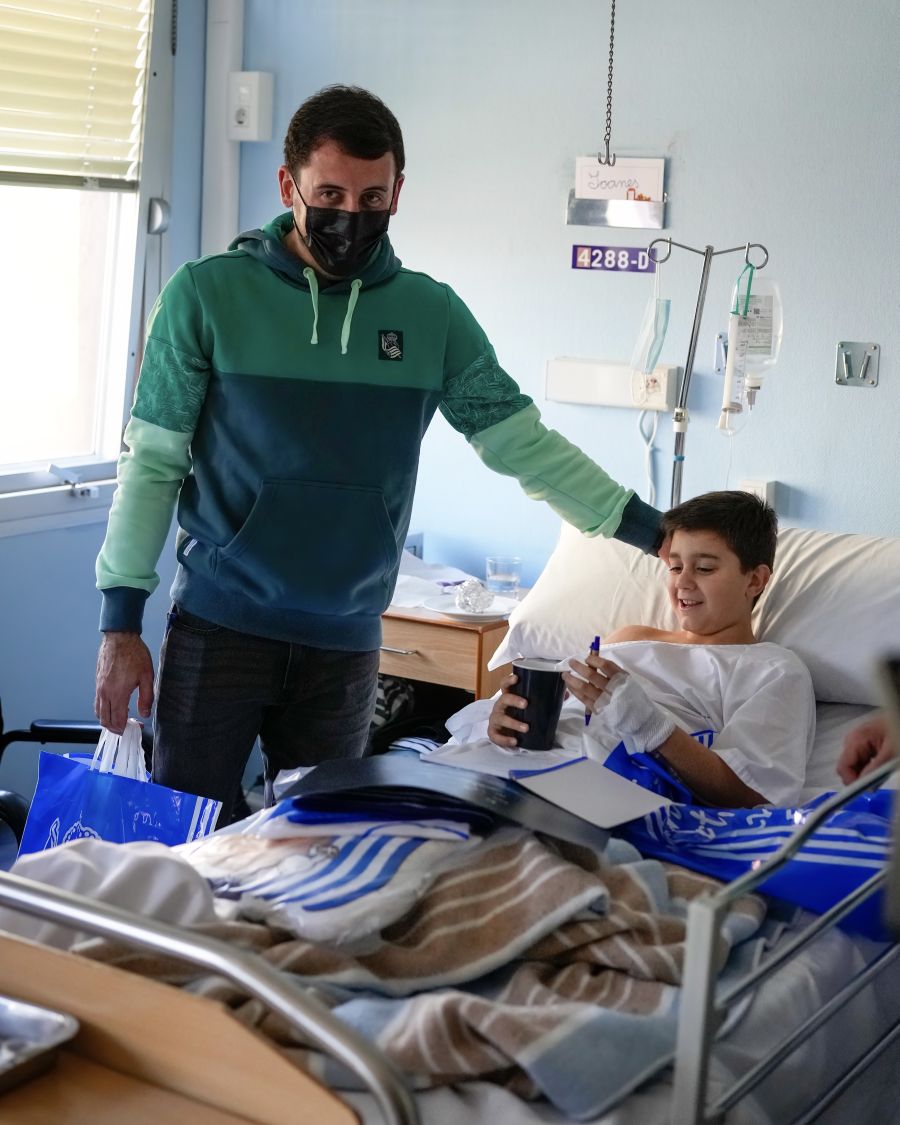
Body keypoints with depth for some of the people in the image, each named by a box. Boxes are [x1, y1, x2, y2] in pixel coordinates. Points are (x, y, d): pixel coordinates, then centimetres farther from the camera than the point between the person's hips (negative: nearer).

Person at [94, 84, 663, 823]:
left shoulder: (432, 315, 3)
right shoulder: (208, 294, -5)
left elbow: (523, 443, 5)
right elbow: (153, 463, -3)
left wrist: (646, 529, -2)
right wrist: (121, 621, -5)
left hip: (346, 643, 2)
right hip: (220, 625, -2)